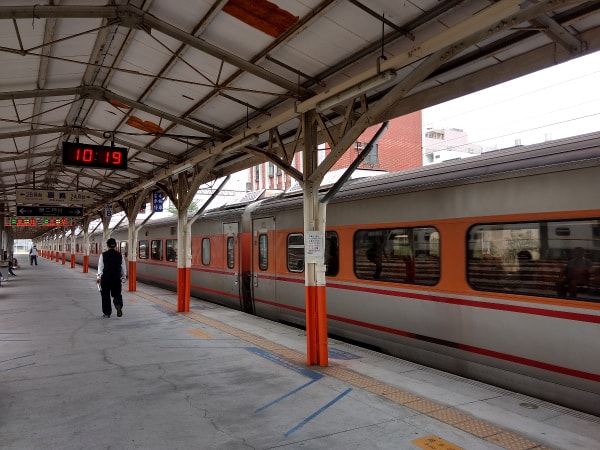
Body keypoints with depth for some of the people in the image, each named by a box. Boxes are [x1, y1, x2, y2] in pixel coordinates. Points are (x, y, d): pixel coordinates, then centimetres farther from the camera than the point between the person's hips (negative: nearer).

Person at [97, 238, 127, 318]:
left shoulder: (103, 255, -4)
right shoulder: (120, 255, 0)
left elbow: (100, 267, -4)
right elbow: (123, 268, 5)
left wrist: (98, 277, 4)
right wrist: (124, 276, 18)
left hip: (105, 278, -1)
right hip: (116, 278, 1)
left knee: (105, 295, 11)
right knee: (117, 294, 13)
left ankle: (107, 313, 16)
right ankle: (118, 305, -17)